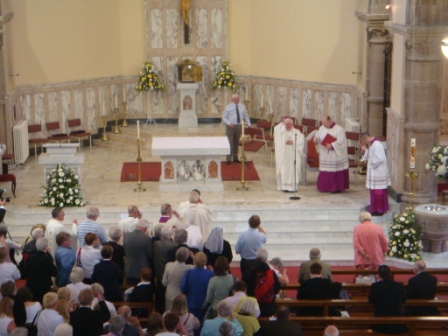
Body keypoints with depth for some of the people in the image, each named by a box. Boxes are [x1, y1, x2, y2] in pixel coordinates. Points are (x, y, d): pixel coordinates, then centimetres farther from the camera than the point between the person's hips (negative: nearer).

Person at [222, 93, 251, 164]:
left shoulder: (242, 106, 7)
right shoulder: (228, 107, -3)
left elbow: (246, 116, 14)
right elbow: (224, 117, -3)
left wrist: (249, 124, 1)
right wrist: (229, 123, -19)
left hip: (239, 126, 4)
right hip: (231, 127, -4)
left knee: (236, 143, 13)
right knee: (230, 143, -8)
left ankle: (235, 158, 23)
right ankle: (228, 159, -2)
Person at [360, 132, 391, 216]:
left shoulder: (376, 145, -20)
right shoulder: (372, 144, 12)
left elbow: (380, 159, -25)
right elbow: (368, 157, 18)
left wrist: (371, 162, -14)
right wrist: (365, 150, 6)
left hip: (378, 173, -10)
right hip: (375, 172, 10)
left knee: (377, 191, -4)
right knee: (375, 191, 14)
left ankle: (379, 210, 2)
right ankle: (380, 209, 21)